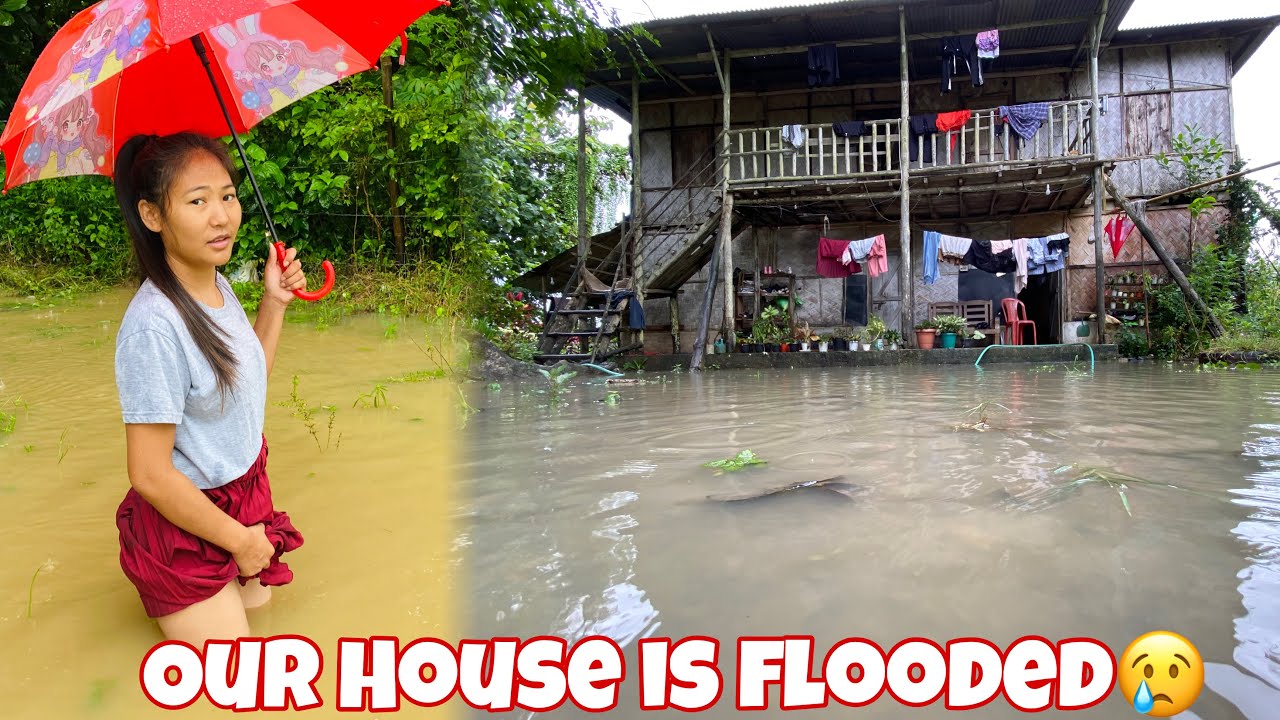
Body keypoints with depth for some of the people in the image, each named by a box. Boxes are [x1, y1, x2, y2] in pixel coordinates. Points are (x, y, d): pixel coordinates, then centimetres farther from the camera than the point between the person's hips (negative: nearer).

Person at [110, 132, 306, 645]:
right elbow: (150, 475, -26)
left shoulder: (219, 285, -5)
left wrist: (274, 303, -3)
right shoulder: (153, 325, -31)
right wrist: (240, 539, -14)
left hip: (244, 496, 8)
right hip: (186, 523, -8)